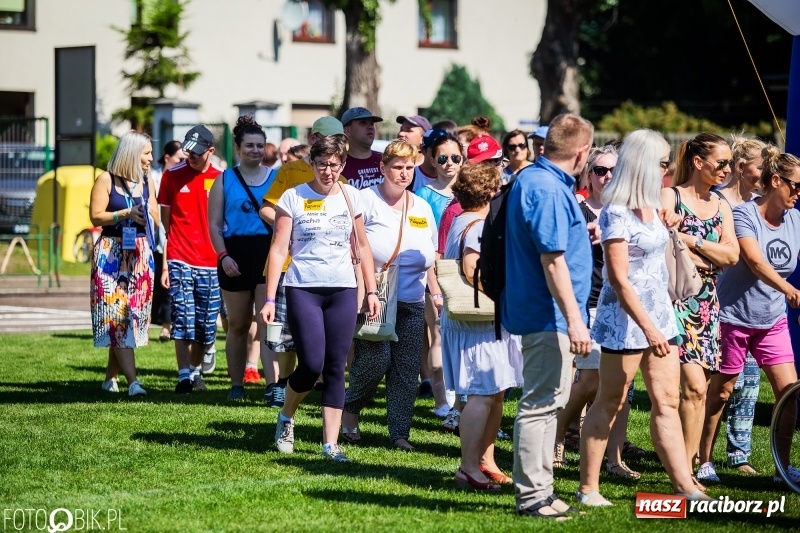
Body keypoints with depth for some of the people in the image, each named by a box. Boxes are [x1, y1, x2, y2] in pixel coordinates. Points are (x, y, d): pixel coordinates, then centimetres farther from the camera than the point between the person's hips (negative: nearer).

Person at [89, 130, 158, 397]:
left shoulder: (147, 183, 13)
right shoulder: (106, 180, -2)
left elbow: (155, 220, 14)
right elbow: (96, 216, -7)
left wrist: (147, 214, -7)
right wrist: (126, 214, -14)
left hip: (140, 254, 5)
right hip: (111, 252, -5)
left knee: (132, 314, 2)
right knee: (117, 313, -12)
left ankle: (110, 377, 12)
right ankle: (132, 380, -19)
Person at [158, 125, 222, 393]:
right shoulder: (172, 176, 3)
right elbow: (165, 221, 6)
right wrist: (164, 263, -1)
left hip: (211, 263, 1)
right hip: (180, 260, -1)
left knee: (206, 324, 6)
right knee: (183, 320, -8)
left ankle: (197, 369, 26)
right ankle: (184, 376, -6)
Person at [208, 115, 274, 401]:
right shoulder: (224, 180, 7)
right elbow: (214, 224, 4)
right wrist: (223, 256, -10)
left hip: (269, 254, -1)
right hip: (236, 254, 1)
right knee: (238, 324, 9)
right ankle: (236, 385, 18)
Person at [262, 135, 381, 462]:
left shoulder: (351, 197, 6)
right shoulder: (294, 198, -3)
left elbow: (362, 246, 14)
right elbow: (278, 249, -3)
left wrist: (371, 291, 9)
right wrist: (270, 299, -8)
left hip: (343, 291, 3)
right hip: (303, 289, -3)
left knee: (336, 369, 1)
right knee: (311, 364, -10)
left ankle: (331, 444, 5)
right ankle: (285, 418, 18)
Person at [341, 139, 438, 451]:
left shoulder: (422, 209, 14)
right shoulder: (366, 200, -3)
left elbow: (430, 260, 19)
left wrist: (438, 297, 12)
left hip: (412, 302, 5)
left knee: (407, 370, 2)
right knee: (375, 360, -14)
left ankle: (400, 433, 8)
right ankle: (350, 408, 12)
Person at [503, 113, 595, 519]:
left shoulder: (530, 179, 12)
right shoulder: (548, 189, -20)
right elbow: (552, 260, -23)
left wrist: (580, 234, 34)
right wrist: (574, 319, -23)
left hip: (539, 314, 11)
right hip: (549, 315, -11)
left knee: (546, 401, 16)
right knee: (541, 403, -5)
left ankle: (539, 490, 23)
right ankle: (532, 496, -1)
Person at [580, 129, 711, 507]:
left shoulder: (650, 206, 11)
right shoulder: (617, 213, -15)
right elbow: (619, 279, -19)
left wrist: (666, 227, 14)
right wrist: (648, 329, -21)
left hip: (658, 313, 8)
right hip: (626, 319, -8)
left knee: (667, 403, 5)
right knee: (609, 403, 1)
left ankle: (685, 486, 4)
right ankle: (588, 488, 9)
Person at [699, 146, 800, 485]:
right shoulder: (744, 215, -16)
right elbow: (756, 261, -30)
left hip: (772, 321, 5)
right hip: (734, 316, -5)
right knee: (720, 393, 6)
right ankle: (703, 462, 20)